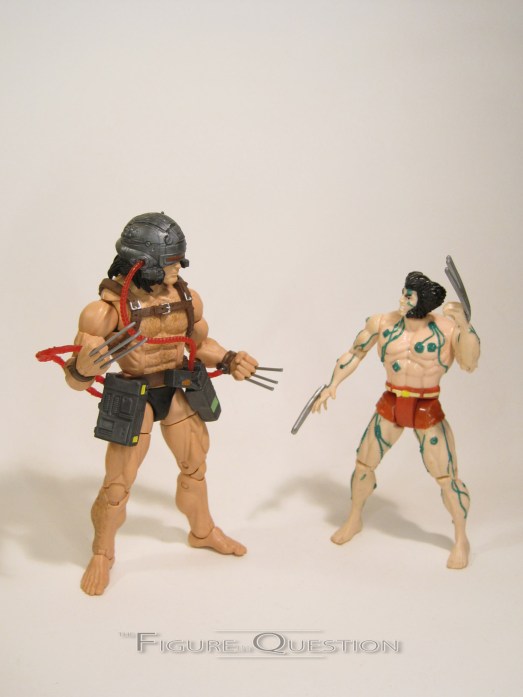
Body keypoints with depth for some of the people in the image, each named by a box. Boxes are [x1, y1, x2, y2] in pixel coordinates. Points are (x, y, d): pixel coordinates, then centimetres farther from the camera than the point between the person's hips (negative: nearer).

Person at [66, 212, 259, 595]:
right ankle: (102, 555, 29)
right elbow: (75, 379, -20)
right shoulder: (108, 308, -23)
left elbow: (201, 343, 11)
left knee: (195, 466, 20)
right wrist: (86, 366, -43)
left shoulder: (187, 297, -8)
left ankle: (203, 532, 45)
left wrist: (229, 360, -6)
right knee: (118, 484, 3)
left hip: (178, 390, 5)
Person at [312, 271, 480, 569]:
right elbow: (354, 354, 5)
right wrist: (332, 386, -1)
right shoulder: (382, 323, -7)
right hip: (390, 405, 4)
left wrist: (464, 324, -41)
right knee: (363, 465, 13)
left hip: (428, 410, -3)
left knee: (447, 477, -2)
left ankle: (461, 540, 22)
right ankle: (354, 520, 40)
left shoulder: (446, 327, -16)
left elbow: (470, 363, -29)